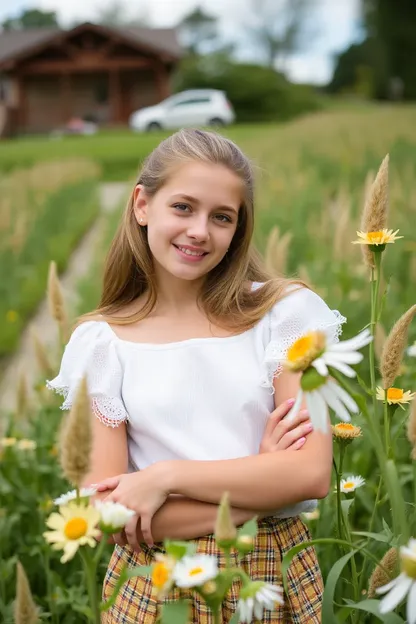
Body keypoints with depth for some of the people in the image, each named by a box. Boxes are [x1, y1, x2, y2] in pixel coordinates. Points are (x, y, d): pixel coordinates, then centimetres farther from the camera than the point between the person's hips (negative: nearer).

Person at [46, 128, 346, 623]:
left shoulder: (285, 312, -7)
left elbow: (312, 473, -13)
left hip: (277, 577, 1)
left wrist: (165, 477, -17)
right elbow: (106, 513, -11)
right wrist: (259, 486, -15)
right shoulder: (100, 341, -6)